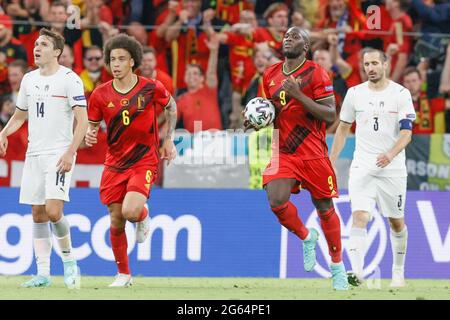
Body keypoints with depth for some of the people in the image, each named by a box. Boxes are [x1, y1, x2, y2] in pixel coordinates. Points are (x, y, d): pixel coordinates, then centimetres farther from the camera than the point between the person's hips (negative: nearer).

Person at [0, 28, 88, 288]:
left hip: (59, 155, -6)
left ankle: (69, 259, 4)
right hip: (34, 154, 6)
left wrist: (70, 152, -21)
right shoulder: (29, 79, 12)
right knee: (38, 214, 4)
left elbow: (82, 121, -11)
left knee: (53, 211, -18)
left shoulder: (70, 79, -7)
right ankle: (43, 273, 8)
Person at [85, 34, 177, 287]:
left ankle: (144, 215, 14)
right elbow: (93, 124, 7)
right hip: (115, 163, 3)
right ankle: (124, 274, 21)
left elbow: (171, 106, 12)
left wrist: (169, 140, 8)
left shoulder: (151, 88, -8)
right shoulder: (101, 94, -4)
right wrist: (90, 134, -17)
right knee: (116, 223, 3)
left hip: (144, 160, -3)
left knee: (130, 211, -25)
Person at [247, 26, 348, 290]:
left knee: (325, 208, 6)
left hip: (313, 153, -4)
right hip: (282, 150, 4)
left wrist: (298, 94, -22)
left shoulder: (316, 74, -9)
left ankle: (338, 267, 23)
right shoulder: (270, 75, 9)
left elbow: (331, 115, -15)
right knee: (276, 201, -17)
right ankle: (306, 237, 14)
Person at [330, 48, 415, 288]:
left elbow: (406, 133, -10)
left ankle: (398, 272, 29)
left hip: (392, 168, -1)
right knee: (360, 216, -18)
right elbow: (342, 129, 15)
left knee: (396, 222, 10)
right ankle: (357, 272, -28)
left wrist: (391, 154, -28)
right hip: (362, 167, 1)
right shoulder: (354, 93, 5)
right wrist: (330, 162, 13)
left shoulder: (401, 94, -3)